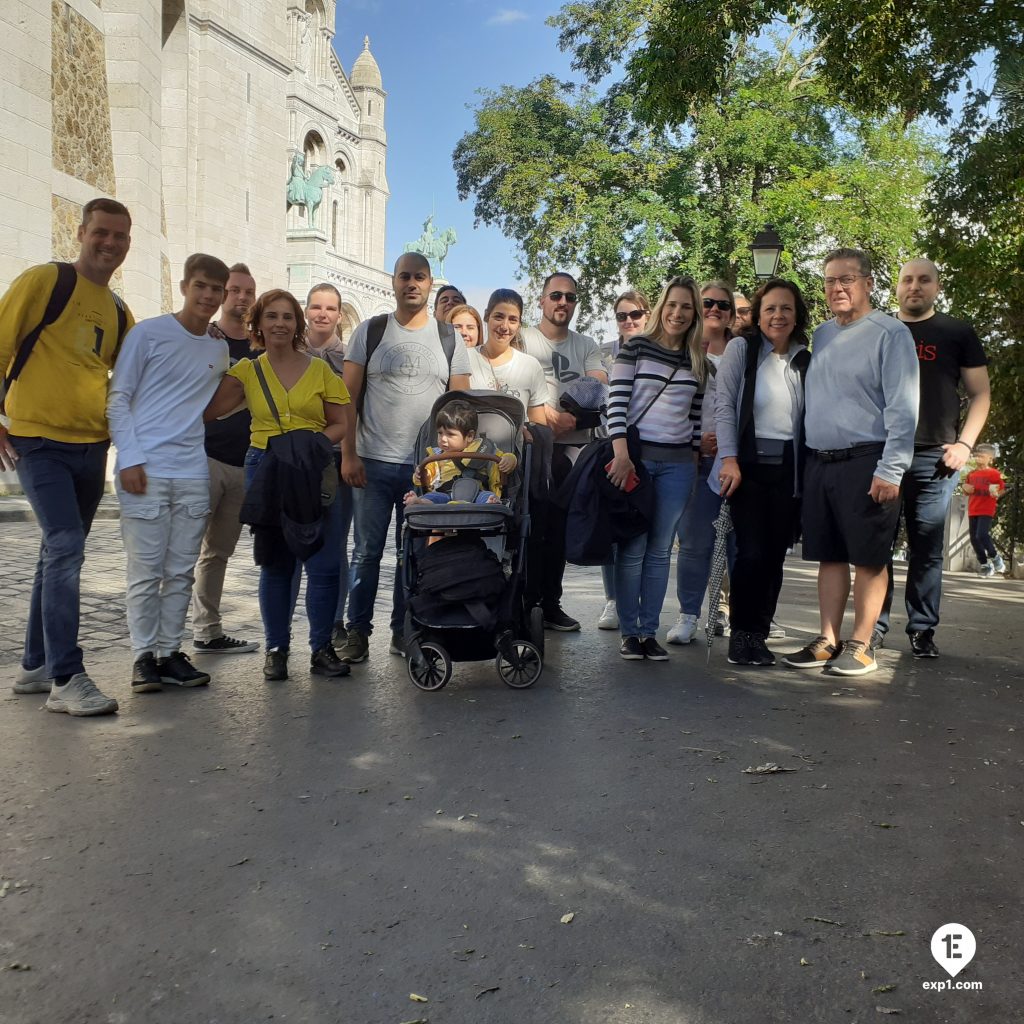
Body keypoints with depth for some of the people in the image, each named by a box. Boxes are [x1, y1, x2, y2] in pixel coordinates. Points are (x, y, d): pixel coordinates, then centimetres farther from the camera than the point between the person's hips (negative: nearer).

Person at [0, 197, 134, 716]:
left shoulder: (119, 311, 13)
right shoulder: (43, 281, -5)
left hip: (92, 445, 7)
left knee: (61, 553, 12)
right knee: (66, 545, -16)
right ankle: (66, 679, -11)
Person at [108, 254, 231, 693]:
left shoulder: (219, 349, 15)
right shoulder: (148, 333, 1)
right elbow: (118, 398, -2)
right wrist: (129, 457, -10)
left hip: (194, 475, 4)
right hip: (145, 471, -4)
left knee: (181, 572, 6)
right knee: (146, 571, -2)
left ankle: (170, 652, 15)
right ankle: (144, 655, 8)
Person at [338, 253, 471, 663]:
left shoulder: (449, 338, 8)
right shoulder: (369, 332, 5)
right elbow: (348, 398, 2)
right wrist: (348, 455, -6)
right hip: (373, 462, -1)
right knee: (367, 550, 2)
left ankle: (403, 630, 20)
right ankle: (357, 631, 14)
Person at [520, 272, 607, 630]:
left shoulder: (586, 346, 18)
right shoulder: (523, 339, 7)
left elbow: (601, 390, 4)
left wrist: (575, 418, -14)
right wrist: (548, 415, -18)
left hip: (575, 446, 4)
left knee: (560, 530, 6)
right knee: (532, 528, -5)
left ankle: (550, 603, 14)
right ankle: (527, 603, 2)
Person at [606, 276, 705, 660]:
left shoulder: (698, 362, 12)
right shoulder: (635, 348, 0)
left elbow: (696, 416, 14)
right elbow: (616, 401, -7)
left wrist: (695, 458, 9)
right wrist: (621, 453, -17)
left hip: (677, 463, 4)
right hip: (635, 456, -3)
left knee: (660, 550, 5)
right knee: (632, 548, -2)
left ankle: (649, 632, 12)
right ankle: (628, 632, 7)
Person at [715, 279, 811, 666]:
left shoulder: (805, 360, 13)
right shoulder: (742, 348, 1)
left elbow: (810, 419, 15)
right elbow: (724, 404, -5)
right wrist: (729, 459, -14)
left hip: (788, 467, 4)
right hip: (749, 463, -4)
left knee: (775, 554, 3)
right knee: (752, 552, -12)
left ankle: (758, 635, 14)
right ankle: (741, 634, 4)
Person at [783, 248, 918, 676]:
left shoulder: (891, 333, -5)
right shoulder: (821, 334, 15)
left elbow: (903, 407, -11)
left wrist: (890, 471, -17)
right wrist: (805, 460, 14)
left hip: (865, 463, -6)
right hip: (819, 461, 6)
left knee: (868, 558, 1)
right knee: (829, 556, 10)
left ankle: (860, 646, 9)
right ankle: (828, 641, 18)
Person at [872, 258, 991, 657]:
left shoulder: (957, 333, 10)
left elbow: (980, 393, 9)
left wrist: (964, 444, -5)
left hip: (933, 458, -1)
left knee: (927, 548, 1)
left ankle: (923, 629, 8)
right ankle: (874, 624, 9)